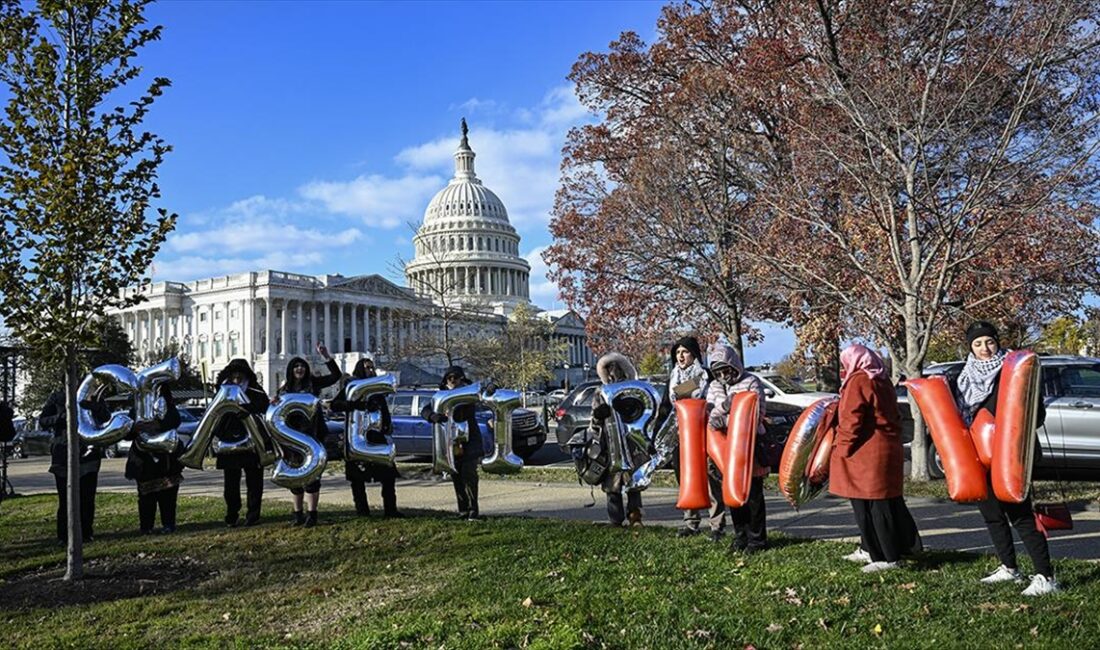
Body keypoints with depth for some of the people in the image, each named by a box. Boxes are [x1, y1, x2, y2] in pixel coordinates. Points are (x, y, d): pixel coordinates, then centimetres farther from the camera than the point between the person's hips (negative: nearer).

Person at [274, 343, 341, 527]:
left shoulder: (313, 383, 1)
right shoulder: (284, 388, 9)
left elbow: (336, 375, -7)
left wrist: (326, 356, -17)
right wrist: (275, 404, -8)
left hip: (312, 435, -3)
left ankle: (312, 514, 3)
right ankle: (298, 514, 17)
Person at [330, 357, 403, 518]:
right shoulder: (350, 387, 2)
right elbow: (334, 406, -10)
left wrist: (388, 425, 3)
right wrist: (355, 404, -24)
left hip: (375, 435, 4)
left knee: (388, 473, -3)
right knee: (357, 476, 0)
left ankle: (390, 509, 1)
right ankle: (362, 509, 7)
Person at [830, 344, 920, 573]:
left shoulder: (857, 382, -12)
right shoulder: (882, 382, 15)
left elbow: (851, 421, -17)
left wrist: (842, 449, -10)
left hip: (867, 455, -10)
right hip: (888, 449, 10)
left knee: (872, 506, -4)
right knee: (888, 504, 15)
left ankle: (886, 558, -1)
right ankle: (870, 549, 26)